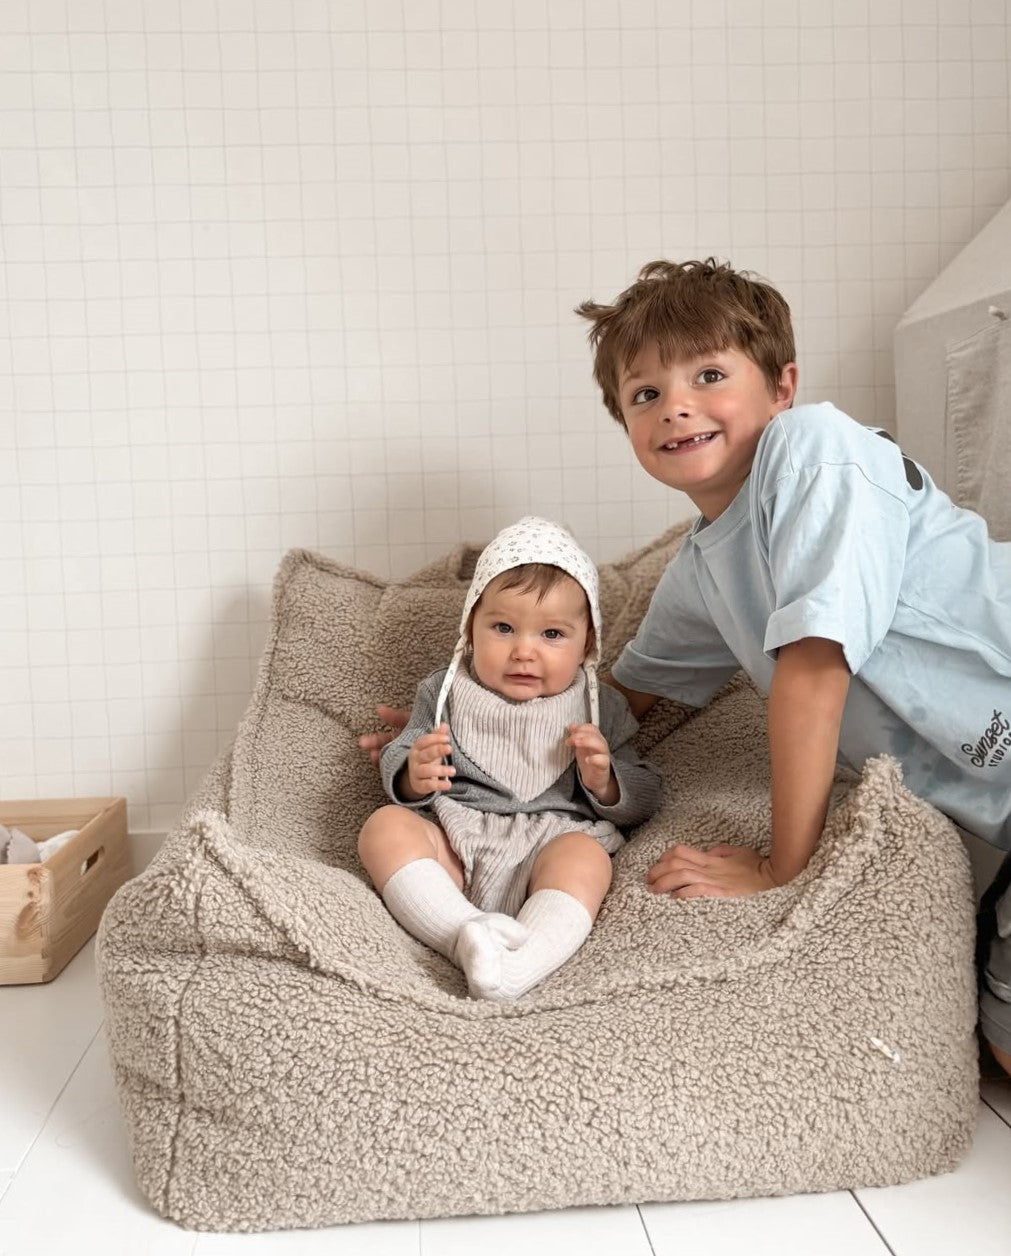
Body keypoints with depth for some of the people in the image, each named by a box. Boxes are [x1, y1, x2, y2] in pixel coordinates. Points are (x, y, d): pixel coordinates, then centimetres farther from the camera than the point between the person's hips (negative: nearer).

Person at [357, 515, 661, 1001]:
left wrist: (603, 782, -10)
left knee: (585, 855, -32)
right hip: (453, 838, 2)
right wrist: (414, 777, -12)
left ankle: (515, 969, -52)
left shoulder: (599, 709, 10)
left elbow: (643, 800, 13)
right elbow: (396, 770, 13)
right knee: (384, 825, -23)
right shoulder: (445, 692, 11)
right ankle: (469, 932, -40)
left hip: (552, 841, -1)